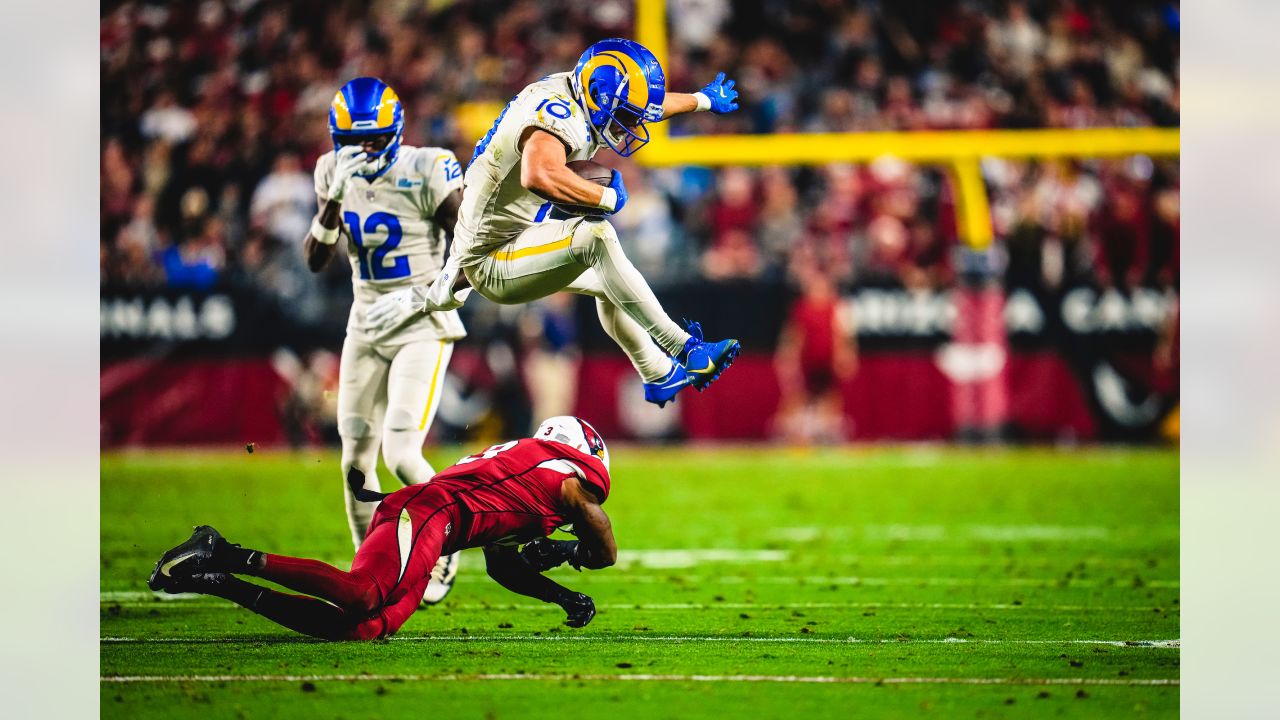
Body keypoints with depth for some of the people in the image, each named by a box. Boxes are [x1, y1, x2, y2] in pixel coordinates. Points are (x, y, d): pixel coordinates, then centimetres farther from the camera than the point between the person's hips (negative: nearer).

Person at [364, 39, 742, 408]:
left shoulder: (578, 99, 4)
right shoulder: (556, 111, -25)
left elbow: (643, 106, 26)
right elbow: (540, 175, -45)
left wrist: (703, 99, 41)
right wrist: (607, 197, -30)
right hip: (492, 259, -11)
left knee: (608, 283, 24)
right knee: (595, 236, -28)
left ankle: (659, 375, 45)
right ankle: (683, 349, -23)